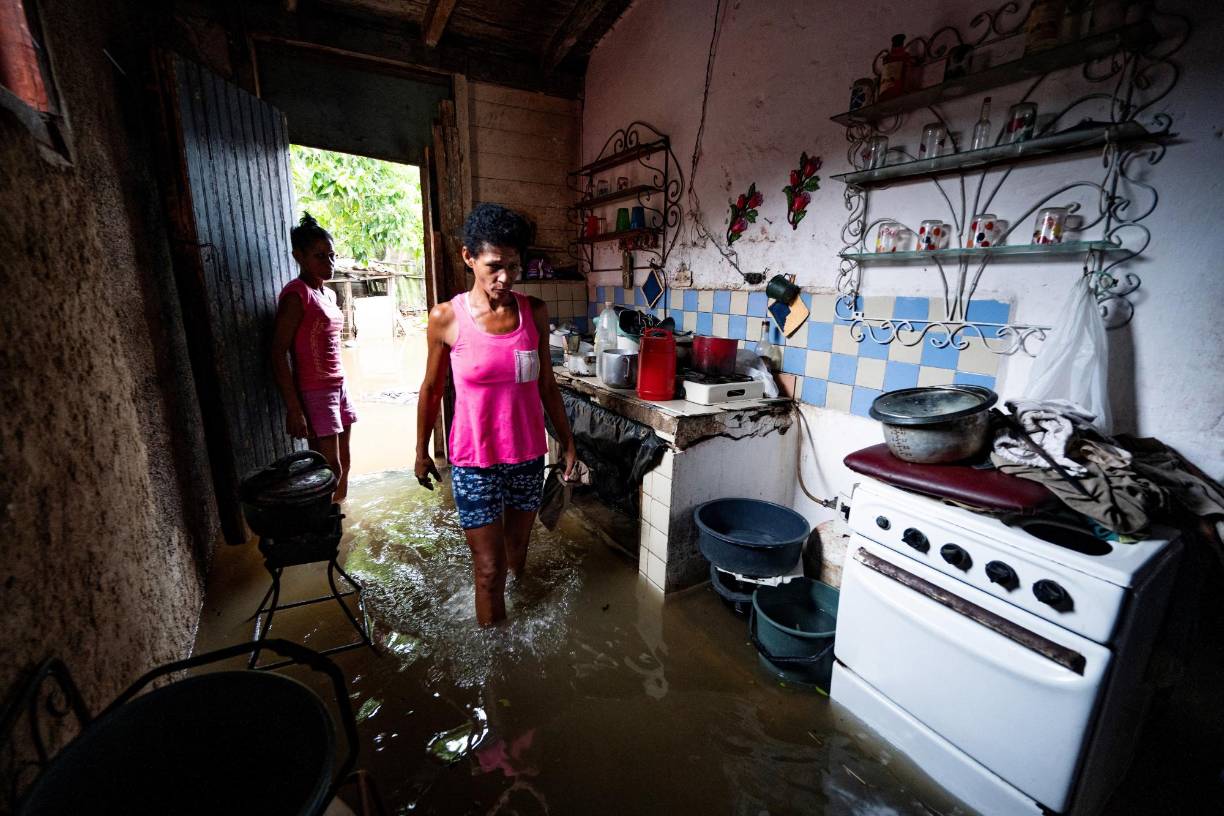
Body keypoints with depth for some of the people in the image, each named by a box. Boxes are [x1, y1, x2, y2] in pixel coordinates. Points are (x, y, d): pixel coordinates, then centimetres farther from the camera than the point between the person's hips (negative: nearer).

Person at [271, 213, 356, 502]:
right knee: (330, 470, -5)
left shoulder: (328, 294, 12)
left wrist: (338, 388, 15)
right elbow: (278, 352, -16)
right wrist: (293, 407, -19)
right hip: (314, 392, -8)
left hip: (337, 386, 8)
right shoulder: (296, 293, -12)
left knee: (343, 464, 12)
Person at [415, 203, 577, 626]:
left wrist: (567, 442, 7)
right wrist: (421, 451, 10)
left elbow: (546, 386, 5)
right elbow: (431, 390, 2)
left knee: (517, 550, 21)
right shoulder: (446, 317, -10)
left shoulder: (534, 312, -4)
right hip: (474, 462, -3)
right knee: (490, 568, 6)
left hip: (528, 456, 3)